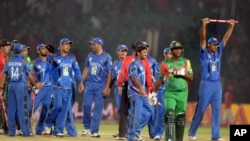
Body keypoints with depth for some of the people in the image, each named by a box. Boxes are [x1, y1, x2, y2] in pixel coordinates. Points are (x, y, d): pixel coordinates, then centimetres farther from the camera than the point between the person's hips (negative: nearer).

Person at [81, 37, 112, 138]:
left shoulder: (107, 57, -5)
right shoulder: (90, 56, 10)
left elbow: (109, 73, -7)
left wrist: (107, 87, -13)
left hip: (101, 85, -4)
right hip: (89, 84, 4)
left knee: (98, 108, -2)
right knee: (86, 105, 0)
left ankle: (94, 131, 3)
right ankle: (87, 127, 18)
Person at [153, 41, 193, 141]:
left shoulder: (186, 62, 7)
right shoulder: (166, 63, 3)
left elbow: (191, 78, 3)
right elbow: (160, 79, 8)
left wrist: (182, 73, -15)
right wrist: (154, 92, 5)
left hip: (182, 93, 2)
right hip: (170, 92, -2)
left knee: (180, 116, 5)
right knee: (169, 114, -17)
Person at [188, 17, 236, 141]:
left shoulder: (218, 52, 10)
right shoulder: (204, 53, -2)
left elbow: (226, 38, 8)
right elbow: (203, 38, -14)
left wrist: (231, 26, -1)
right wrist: (204, 25, -26)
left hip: (217, 85, 5)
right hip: (206, 84, -5)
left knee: (217, 110, 1)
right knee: (200, 110, 0)